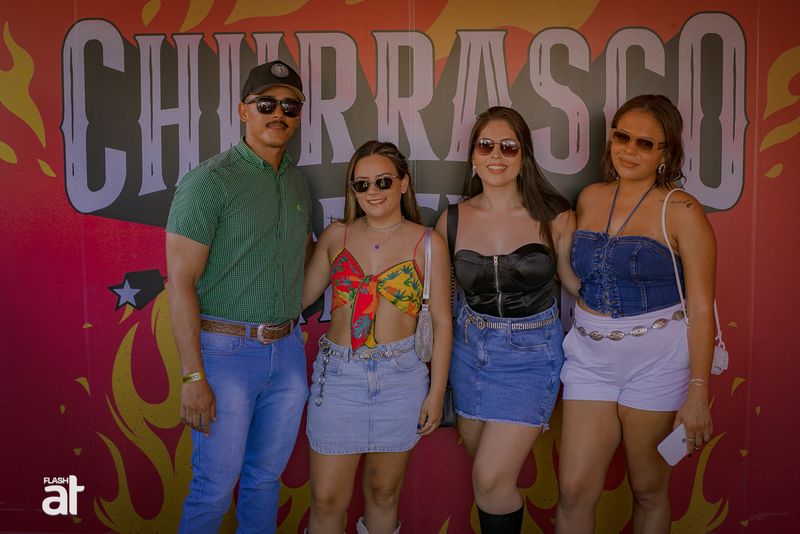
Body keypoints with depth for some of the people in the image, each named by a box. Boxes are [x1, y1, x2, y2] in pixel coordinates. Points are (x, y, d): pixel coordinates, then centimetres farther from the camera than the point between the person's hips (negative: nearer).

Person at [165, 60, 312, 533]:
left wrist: (296, 336, 11)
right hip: (226, 351, -5)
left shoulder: (299, 182, 10)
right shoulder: (209, 180, -10)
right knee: (214, 490, 5)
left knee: (266, 479, 17)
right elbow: (180, 282, -13)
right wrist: (194, 376, -16)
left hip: (287, 349, 6)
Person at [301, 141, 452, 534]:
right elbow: (302, 295, 7)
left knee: (383, 492, 15)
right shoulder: (336, 236, 6)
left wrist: (437, 392, -3)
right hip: (338, 373, 1)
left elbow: (442, 322, 0)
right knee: (327, 500, 5)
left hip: (400, 376, -1)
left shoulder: (428, 244, 0)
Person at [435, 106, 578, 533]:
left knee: (492, 478, -9)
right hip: (469, 349, 4)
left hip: (530, 354, -3)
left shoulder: (554, 217, -11)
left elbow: (579, 282, 0)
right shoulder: (453, 220, -4)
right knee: (481, 463, 20)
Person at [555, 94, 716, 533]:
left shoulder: (681, 211, -8)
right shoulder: (589, 198, 6)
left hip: (656, 360, -3)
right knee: (573, 490, 2)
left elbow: (701, 308, -9)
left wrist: (697, 389, -12)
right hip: (589, 355, 4)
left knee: (648, 485, 12)